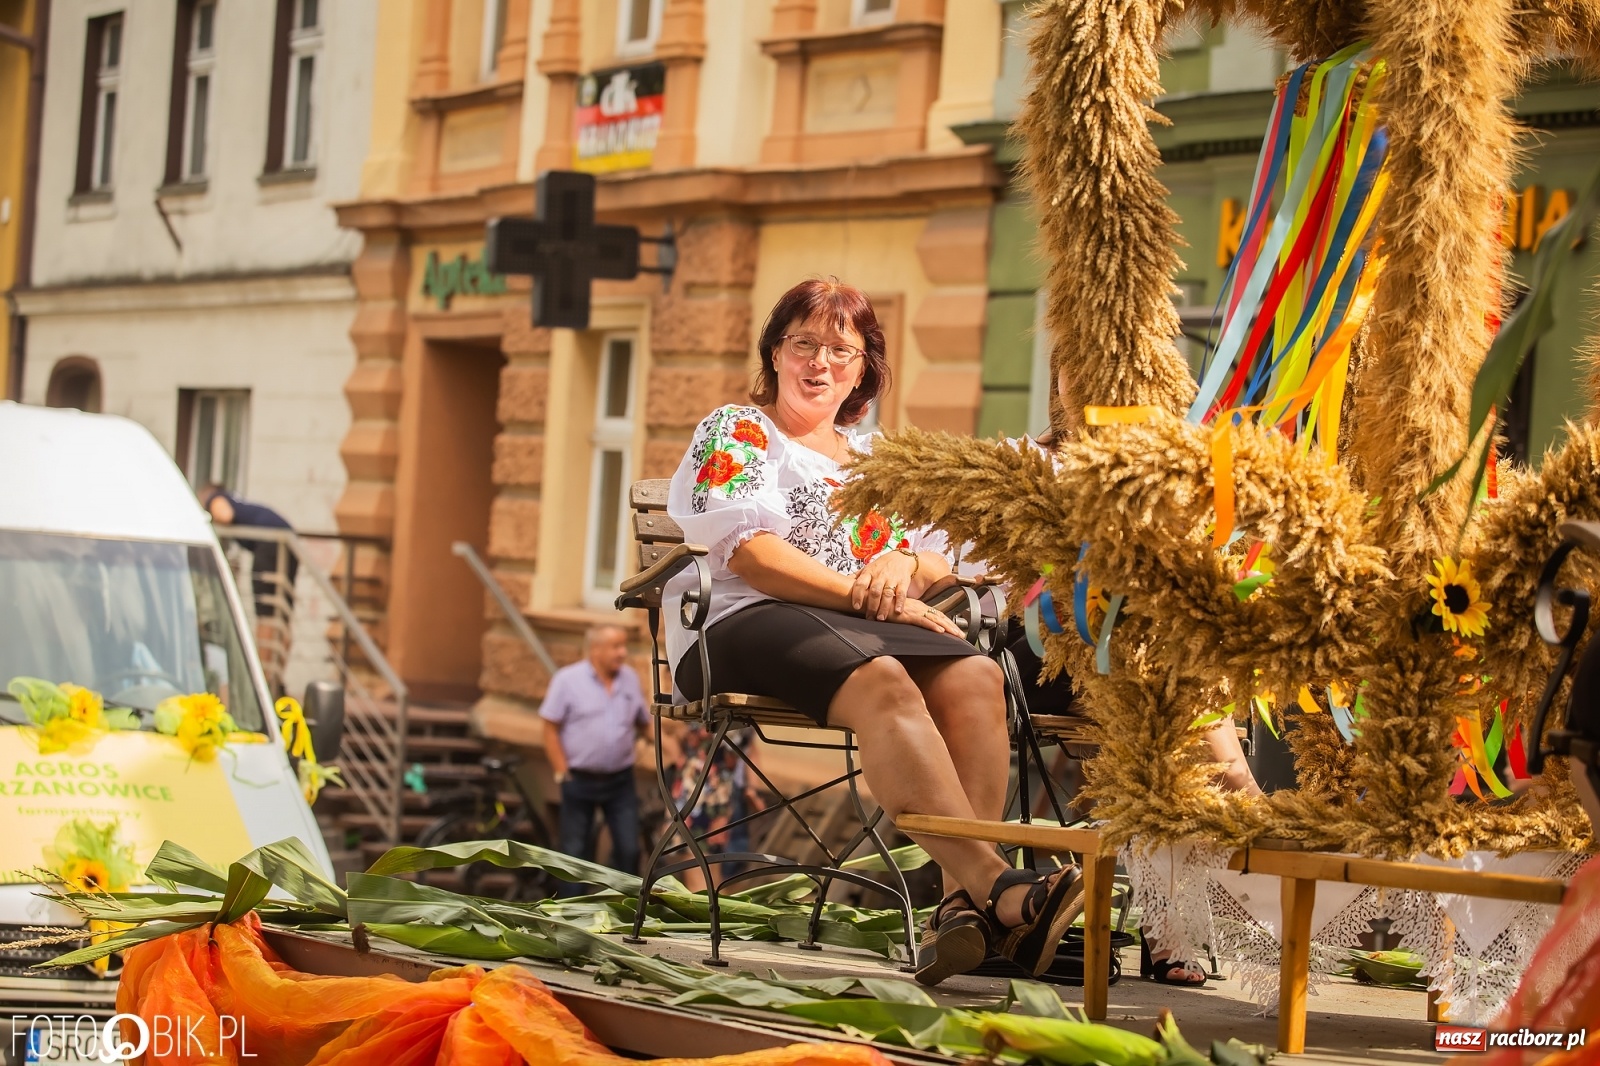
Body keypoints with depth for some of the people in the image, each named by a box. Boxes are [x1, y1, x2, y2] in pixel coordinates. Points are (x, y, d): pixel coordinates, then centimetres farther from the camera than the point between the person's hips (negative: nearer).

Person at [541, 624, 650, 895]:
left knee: (628, 849, 1)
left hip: (620, 781, 3)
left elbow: (643, 724, 11)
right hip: (579, 780, -3)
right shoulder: (568, 680, -8)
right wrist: (562, 774, -10)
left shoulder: (630, 679, 3)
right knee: (576, 852, 5)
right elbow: (550, 729, -7)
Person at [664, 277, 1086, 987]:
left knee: (974, 676, -27)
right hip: (743, 629, -5)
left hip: (870, 629, 5)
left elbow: (939, 563, 20)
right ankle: (996, 885, -50)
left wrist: (905, 564, -6)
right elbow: (748, 553, -6)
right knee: (882, 681, -37)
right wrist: (867, 597, -14)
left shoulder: (877, 459, 28)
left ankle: (962, 902, -44)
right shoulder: (736, 430, 11)